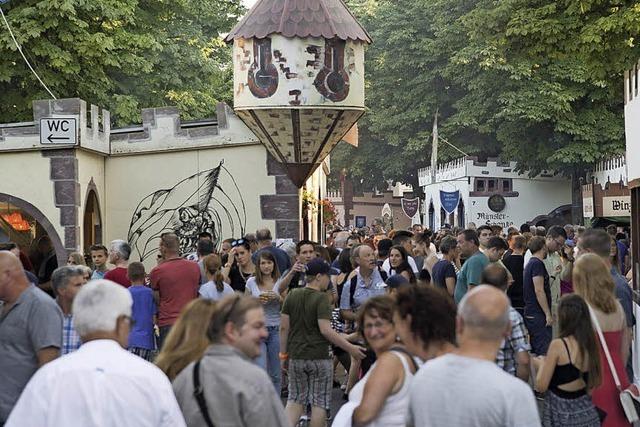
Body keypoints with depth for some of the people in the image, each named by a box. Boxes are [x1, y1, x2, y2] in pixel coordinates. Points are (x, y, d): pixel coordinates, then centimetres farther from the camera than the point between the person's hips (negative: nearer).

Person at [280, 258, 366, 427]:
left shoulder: (292, 296, 2)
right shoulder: (321, 298, -15)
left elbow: (284, 327, 3)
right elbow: (325, 330, -22)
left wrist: (283, 351, 13)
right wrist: (350, 348, -19)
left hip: (296, 356, 5)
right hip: (319, 357, -5)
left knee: (295, 399, 16)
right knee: (319, 401, 8)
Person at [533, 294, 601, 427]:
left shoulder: (558, 345, -17)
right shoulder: (591, 344, -1)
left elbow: (541, 386, -14)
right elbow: (595, 383, 11)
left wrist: (541, 365, 6)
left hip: (562, 414, -5)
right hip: (587, 410, 5)